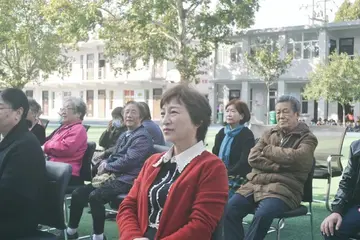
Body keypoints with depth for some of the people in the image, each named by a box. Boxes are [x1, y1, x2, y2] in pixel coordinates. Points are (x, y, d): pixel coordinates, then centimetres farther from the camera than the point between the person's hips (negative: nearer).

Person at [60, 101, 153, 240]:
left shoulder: (143, 137, -10)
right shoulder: (124, 135, 20)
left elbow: (128, 161, -20)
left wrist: (106, 167, -8)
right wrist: (105, 163, -1)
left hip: (127, 180, -9)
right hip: (114, 176, 10)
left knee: (95, 196, -31)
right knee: (78, 194, 1)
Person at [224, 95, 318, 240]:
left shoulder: (307, 138, 7)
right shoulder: (269, 133, 20)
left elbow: (296, 157, -14)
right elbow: (253, 157, 7)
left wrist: (267, 150, -1)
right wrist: (277, 166, -10)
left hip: (284, 188, -4)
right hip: (256, 183, 5)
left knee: (262, 215, -34)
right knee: (229, 209, -20)